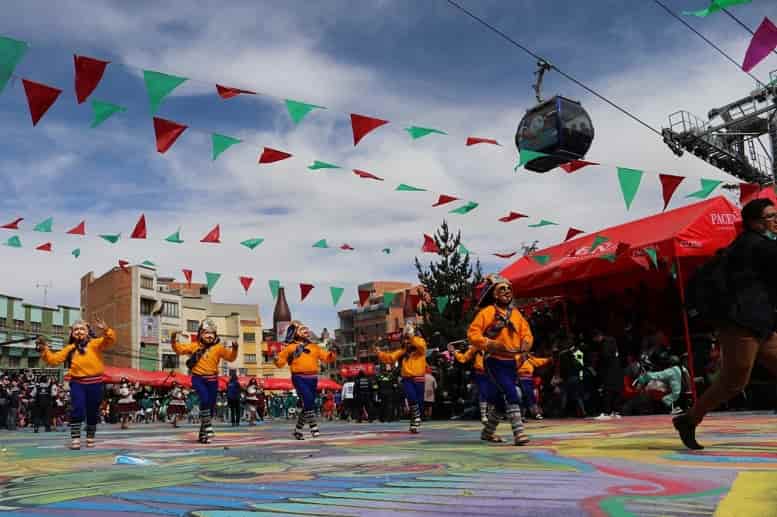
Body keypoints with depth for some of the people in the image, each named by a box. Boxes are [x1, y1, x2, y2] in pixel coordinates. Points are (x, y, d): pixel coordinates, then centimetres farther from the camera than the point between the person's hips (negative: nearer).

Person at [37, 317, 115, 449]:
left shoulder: (95, 343, 1)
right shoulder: (70, 348, 8)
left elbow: (110, 339, -14)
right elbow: (54, 359, 5)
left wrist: (105, 329, -32)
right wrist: (44, 350, -8)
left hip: (95, 383, -1)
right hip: (77, 383, 1)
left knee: (92, 412, 10)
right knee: (77, 410, -11)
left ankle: (90, 438, 28)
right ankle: (75, 439, -4)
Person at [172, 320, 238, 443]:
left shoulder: (218, 348, 4)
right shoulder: (194, 346, 5)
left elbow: (230, 357, 0)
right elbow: (180, 349, 6)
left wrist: (234, 349, -17)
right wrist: (174, 341, -10)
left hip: (212, 379, 2)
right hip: (198, 378, -2)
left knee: (211, 405, 6)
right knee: (205, 399, -26)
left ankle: (203, 433, 21)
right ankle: (207, 426, -11)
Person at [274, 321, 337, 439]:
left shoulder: (314, 347, 15)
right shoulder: (291, 347, 4)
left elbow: (327, 357, 13)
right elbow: (280, 362, 4)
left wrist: (332, 352, -6)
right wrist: (276, 359, -17)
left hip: (312, 378, 5)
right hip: (299, 378, -5)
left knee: (308, 404, 8)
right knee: (308, 400, -23)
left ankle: (298, 430, 23)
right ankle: (313, 426, -13)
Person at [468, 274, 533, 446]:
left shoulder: (515, 313, 11)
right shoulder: (487, 312, -8)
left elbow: (526, 332, 13)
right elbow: (472, 334, -12)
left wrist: (526, 343, -9)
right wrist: (491, 344, -23)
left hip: (511, 362, 7)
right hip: (495, 362, -7)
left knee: (500, 399, 16)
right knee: (511, 395, -18)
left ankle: (488, 432, 32)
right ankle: (518, 432, -17)